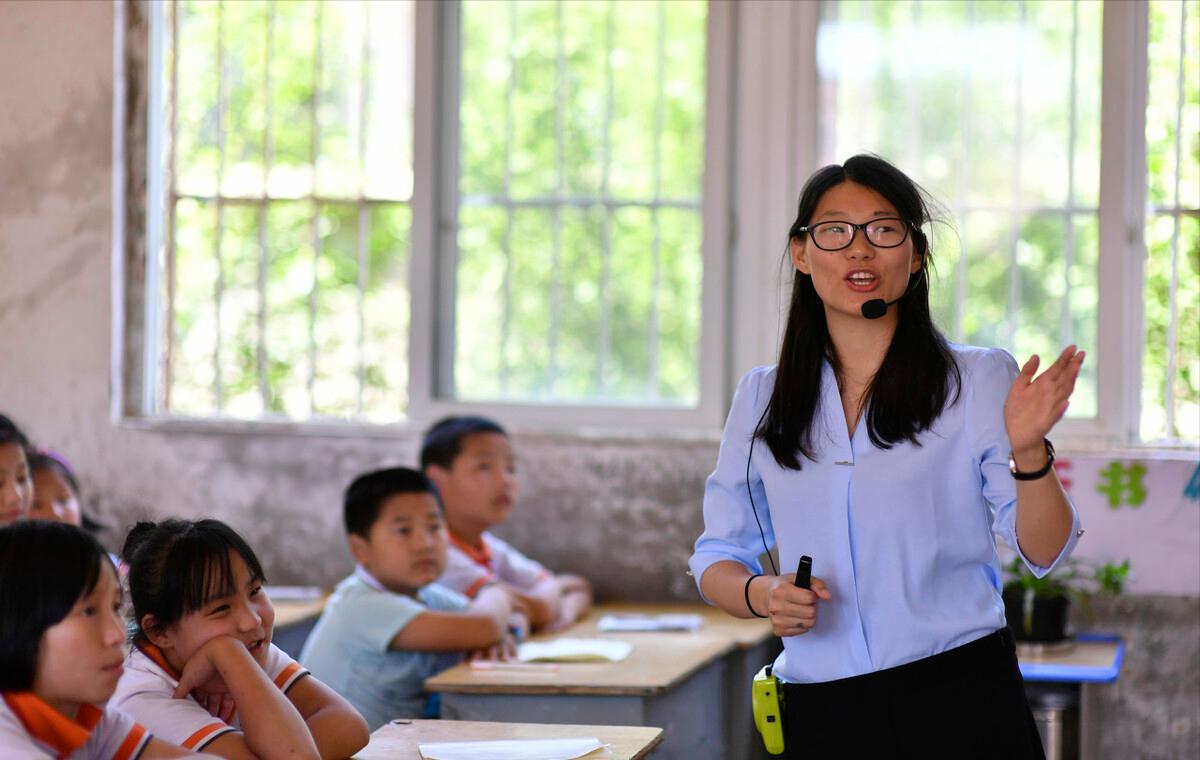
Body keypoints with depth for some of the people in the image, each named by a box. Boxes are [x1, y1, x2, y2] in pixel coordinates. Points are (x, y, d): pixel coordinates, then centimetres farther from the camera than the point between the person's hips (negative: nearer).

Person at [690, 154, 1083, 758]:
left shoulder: (980, 380, -1)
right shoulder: (761, 398, 8)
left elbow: (1044, 553, -6)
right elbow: (717, 559, 12)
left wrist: (1027, 451, -23)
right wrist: (761, 594, -9)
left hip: (963, 705, -2)